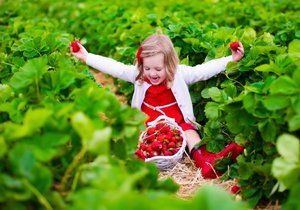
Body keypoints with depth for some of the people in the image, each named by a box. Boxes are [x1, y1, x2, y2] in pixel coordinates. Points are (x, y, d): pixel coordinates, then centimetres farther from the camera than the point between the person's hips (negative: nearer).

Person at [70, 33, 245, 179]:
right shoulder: (137, 74, 2)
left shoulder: (180, 74, -1)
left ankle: (204, 160, -49)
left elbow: (204, 70, -6)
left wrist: (231, 60, -15)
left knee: (190, 132, -28)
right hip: (148, 125, 3)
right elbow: (114, 68, -2)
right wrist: (86, 57, -7)